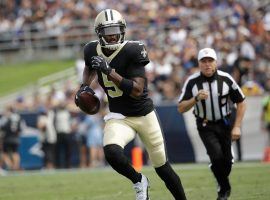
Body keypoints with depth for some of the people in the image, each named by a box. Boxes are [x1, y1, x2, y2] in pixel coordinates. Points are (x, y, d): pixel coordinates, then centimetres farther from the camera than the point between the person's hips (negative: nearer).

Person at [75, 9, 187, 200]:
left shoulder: (132, 51, -21)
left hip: (145, 114, -2)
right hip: (119, 117, 2)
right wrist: (85, 86, 1)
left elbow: (137, 90, -27)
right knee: (111, 152, -30)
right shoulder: (93, 50, -6)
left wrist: (109, 72, -33)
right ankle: (139, 181, -2)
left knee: (163, 167, 8)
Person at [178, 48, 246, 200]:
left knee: (227, 161, 2)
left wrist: (237, 127, -7)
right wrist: (196, 98, -28)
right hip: (205, 126, -1)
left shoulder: (226, 79, -12)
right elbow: (181, 109, -11)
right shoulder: (192, 82, -13)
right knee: (217, 156, -20)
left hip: (224, 124, 1)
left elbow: (241, 103, 0)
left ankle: (223, 188, 33)